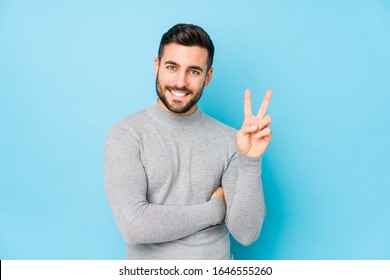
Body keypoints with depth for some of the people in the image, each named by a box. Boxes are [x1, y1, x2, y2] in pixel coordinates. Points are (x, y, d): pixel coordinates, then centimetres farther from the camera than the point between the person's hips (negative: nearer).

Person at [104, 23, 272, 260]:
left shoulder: (229, 140, -8)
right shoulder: (125, 134, -13)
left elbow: (246, 233, -12)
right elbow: (134, 226, -23)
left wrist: (250, 161, -25)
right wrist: (216, 208, -14)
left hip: (217, 262, 2)